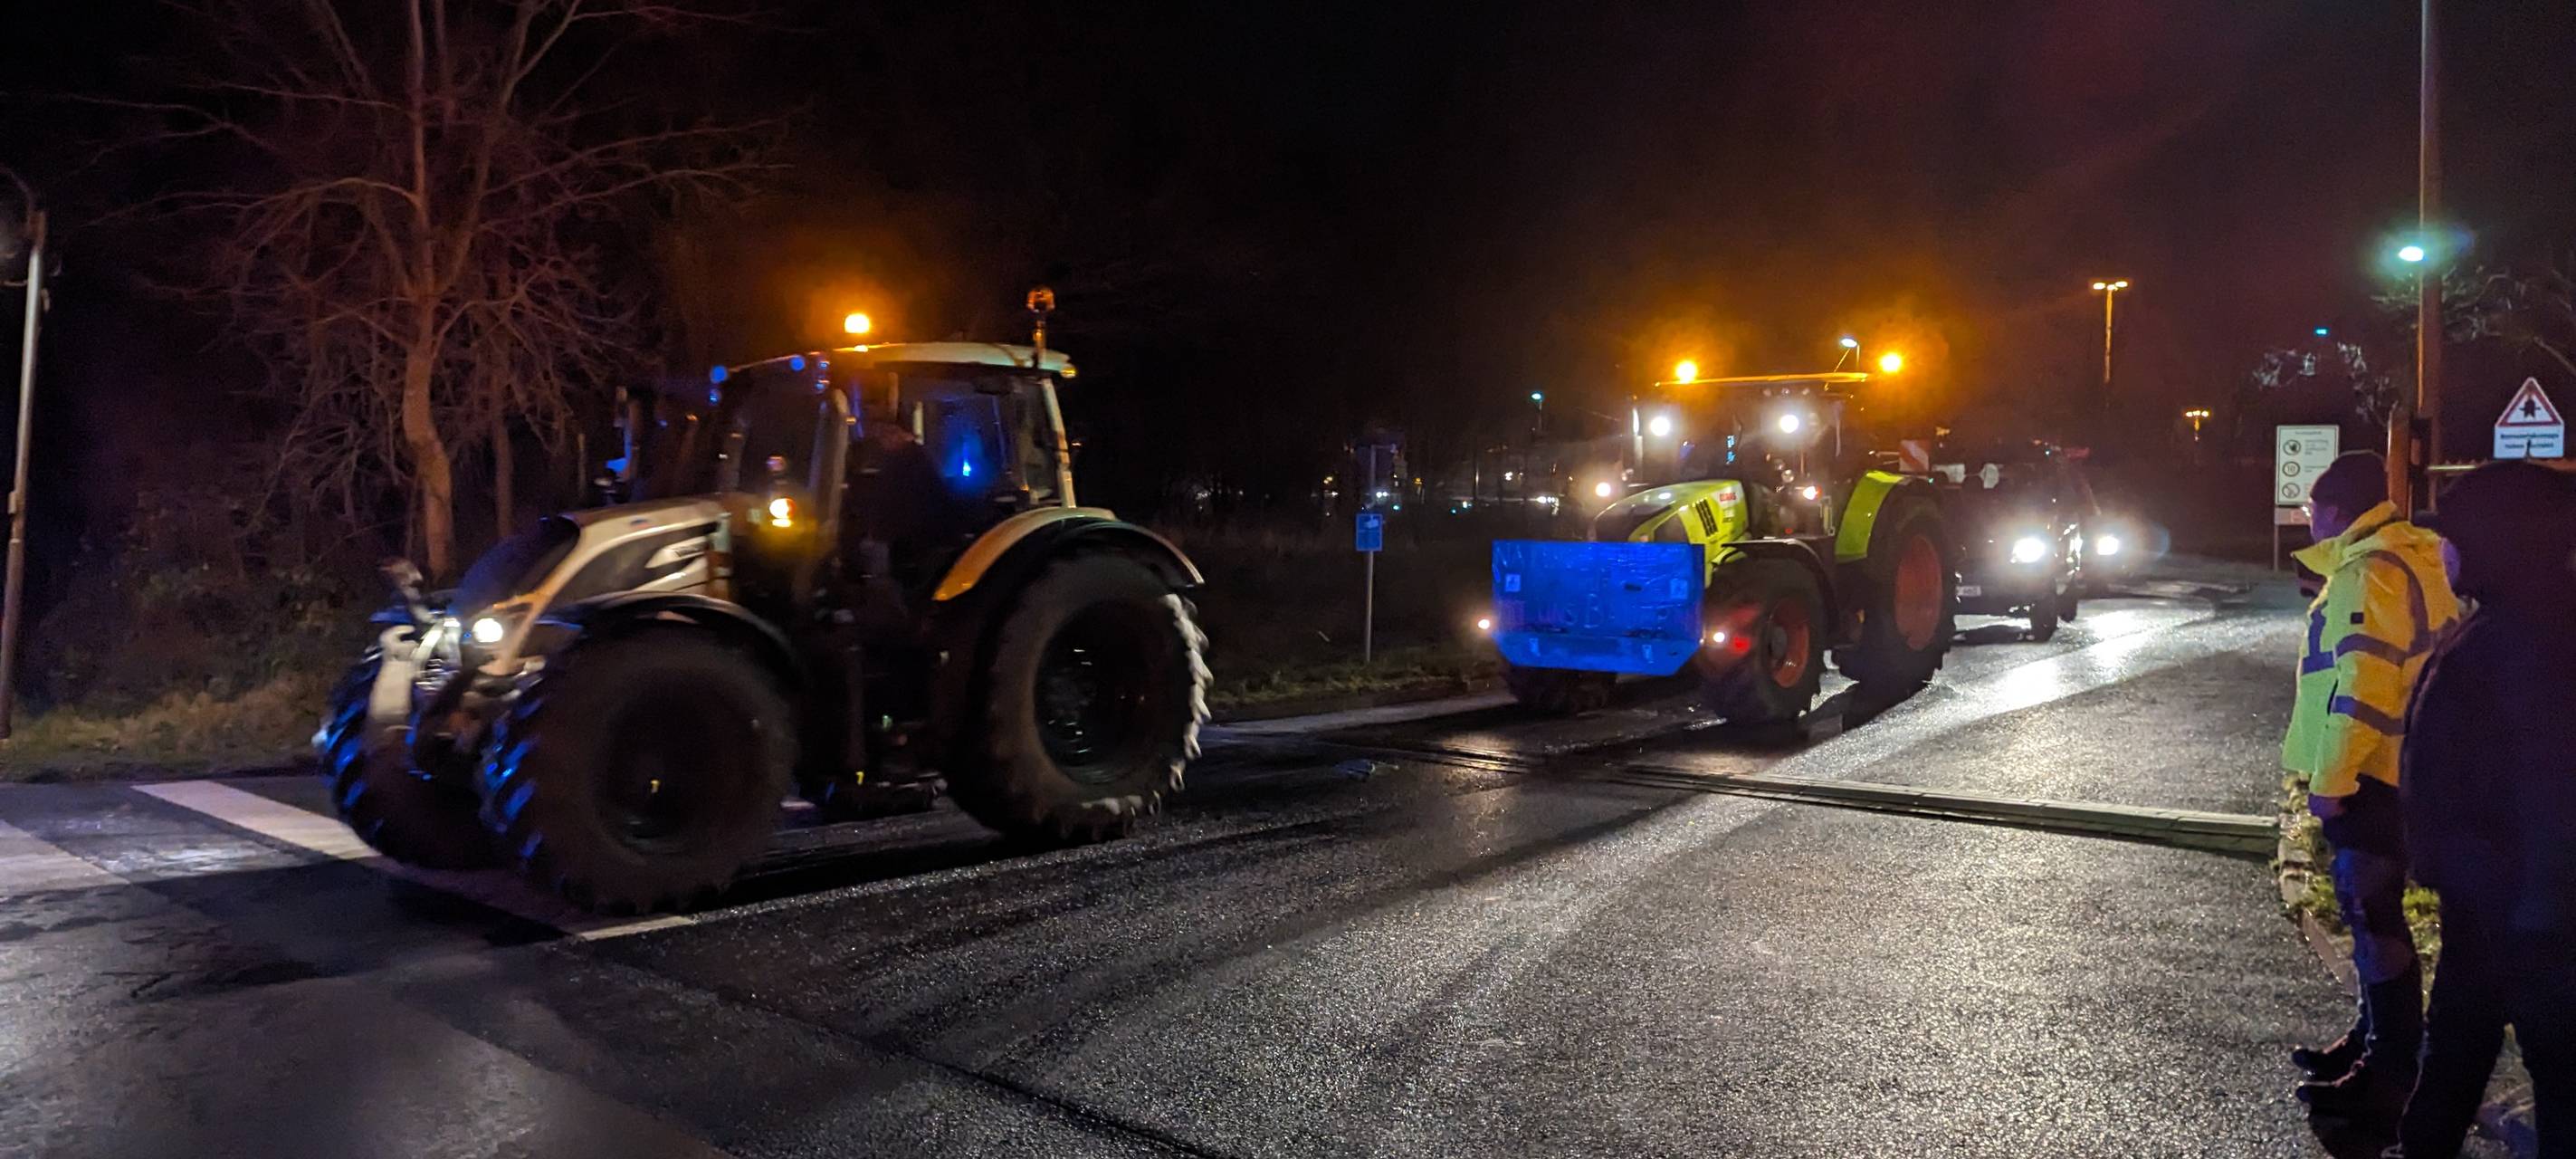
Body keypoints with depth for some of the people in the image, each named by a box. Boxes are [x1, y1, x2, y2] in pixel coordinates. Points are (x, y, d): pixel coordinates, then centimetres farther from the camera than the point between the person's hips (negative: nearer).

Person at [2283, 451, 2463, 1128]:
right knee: (2371, 913, 19)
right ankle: (2375, 1039, 30)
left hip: (2371, 777, -10)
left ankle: (2391, 1077, 1)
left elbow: (2364, 692, -25)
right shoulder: (2406, 559, 13)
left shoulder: (2370, 575, -19)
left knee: (2374, 918, -5)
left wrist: (2329, 780, -21)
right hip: (2397, 768, 10)